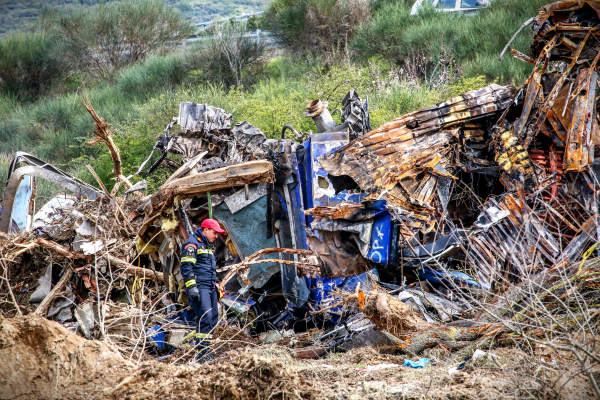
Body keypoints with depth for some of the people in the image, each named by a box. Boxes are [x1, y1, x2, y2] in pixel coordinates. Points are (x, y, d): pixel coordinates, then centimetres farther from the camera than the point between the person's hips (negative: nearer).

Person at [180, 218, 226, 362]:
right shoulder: (192, 244, -6)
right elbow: (186, 267, -15)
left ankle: (206, 353, 8)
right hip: (199, 288, -10)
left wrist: (217, 286, 29)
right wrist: (191, 287, -22)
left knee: (213, 318, 5)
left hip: (210, 289, 10)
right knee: (205, 318, -17)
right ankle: (202, 353, -18)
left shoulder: (207, 246, 24)